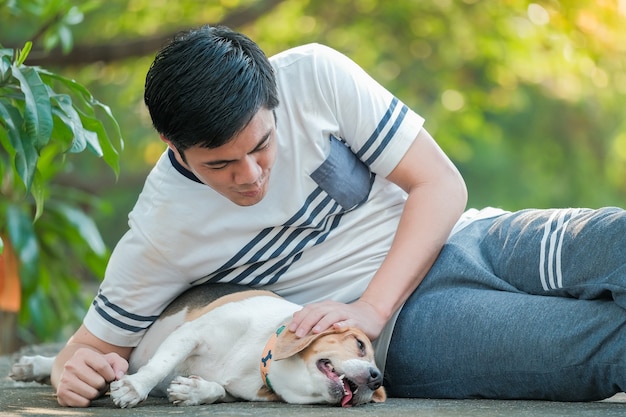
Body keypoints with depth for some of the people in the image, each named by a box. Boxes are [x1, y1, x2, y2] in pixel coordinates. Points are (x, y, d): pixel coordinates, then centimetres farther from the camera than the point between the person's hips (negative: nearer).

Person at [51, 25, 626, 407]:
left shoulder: (313, 74, -9)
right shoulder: (161, 234, -9)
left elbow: (442, 185, -6)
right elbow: (94, 344, 5)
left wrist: (370, 309, -17)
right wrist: (77, 371, -21)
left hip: (463, 237, 3)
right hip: (407, 326, -3)